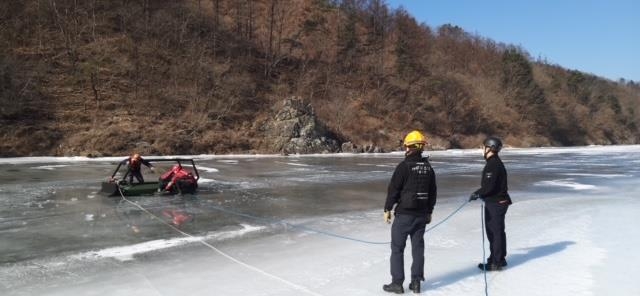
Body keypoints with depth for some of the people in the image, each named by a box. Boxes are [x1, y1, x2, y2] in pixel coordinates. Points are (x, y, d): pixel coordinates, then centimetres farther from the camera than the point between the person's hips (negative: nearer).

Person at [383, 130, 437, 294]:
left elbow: (393, 189, -13)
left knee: (397, 248, 4)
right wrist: (429, 211, 21)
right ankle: (416, 282, 16)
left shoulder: (404, 166, -14)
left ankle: (397, 283, 7)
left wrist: (387, 209, -3)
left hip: (404, 214, -6)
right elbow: (433, 191, 12)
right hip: (422, 214, 6)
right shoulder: (428, 167, 6)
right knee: (418, 247, 12)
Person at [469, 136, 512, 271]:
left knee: (495, 232, -3)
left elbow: (489, 186, -24)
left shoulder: (493, 164, -19)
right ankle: (499, 258, 29)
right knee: (497, 231, 18)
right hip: (498, 201, 11)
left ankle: (496, 262, 4)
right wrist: (479, 193, 18)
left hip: (495, 203, -10)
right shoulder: (495, 162, 14)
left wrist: (477, 193, -12)